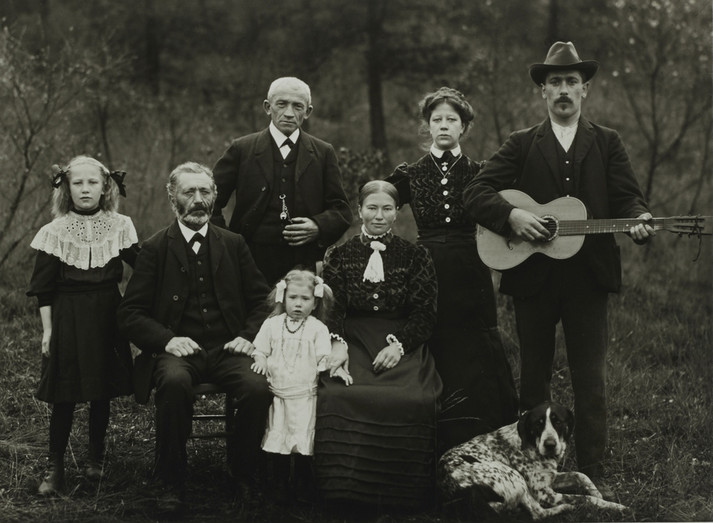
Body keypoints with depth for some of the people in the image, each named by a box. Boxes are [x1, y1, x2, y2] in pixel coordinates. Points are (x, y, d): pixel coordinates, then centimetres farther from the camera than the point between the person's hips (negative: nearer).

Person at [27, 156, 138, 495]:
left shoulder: (119, 227, 1)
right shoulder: (55, 232, -2)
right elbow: (43, 288, 0)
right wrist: (47, 328, -3)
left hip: (107, 316, 2)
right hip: (67, 317, -1)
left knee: (103, 393, 8)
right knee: (64, 397, -1)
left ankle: (96, 460, 23)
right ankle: (55, 468, 7)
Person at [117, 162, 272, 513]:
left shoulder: (233, 244, 13)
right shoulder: (154, 249, 6)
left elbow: (260, 300, 17)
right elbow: (131, 313, 2)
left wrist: (248, 336, -2)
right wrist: (167, 339, -14)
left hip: (227, 351, 2)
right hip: (177, 350, -2)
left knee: (258, 388, -30)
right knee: (174, 382, -37)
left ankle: (245, 476, -5)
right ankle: (171, 482, -19)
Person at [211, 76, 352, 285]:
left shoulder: (323, 153, 11)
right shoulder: (242, 150, 6)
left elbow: (341, 210, 11)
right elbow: (210, 202, 9)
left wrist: (318, 227, -8)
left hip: (304, 267, 1)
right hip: (253, 263, -1)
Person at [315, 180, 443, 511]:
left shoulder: (415, 257, 12)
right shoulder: (339, 256, 15)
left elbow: (425, 315, 6)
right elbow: (331, 309, 7)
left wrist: (398, 344, -12)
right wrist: (337, 343, -14)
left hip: (402, 347, 0)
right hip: (353, 346, 1)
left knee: (413, 400, -33)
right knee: (337, 395, -34)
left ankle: (404, 492, -15)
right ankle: (345, 490, -19)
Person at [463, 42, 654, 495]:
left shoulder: (608, 144, 10)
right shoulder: (522, 145, 9)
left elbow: (627, 198, 1)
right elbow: (477, 192, 1)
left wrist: (639, 221, -21)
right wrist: (511, 215, -16)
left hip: (589, 275, 0)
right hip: (532, 275, 1)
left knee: (591, 379, -1)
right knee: (534, 375, 10)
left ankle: (592, 473, 6)